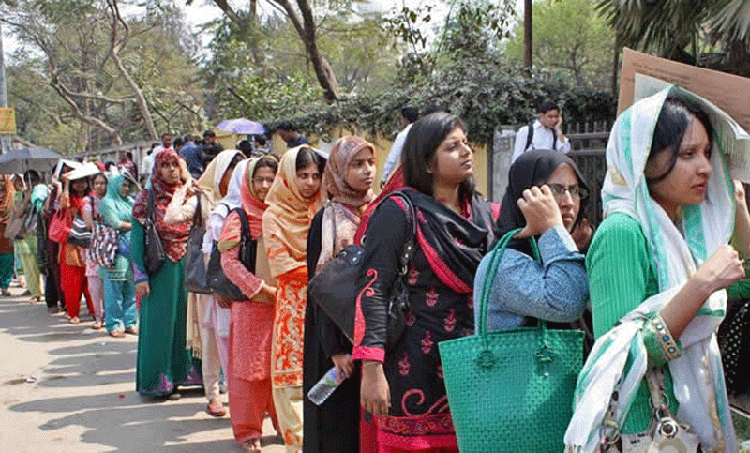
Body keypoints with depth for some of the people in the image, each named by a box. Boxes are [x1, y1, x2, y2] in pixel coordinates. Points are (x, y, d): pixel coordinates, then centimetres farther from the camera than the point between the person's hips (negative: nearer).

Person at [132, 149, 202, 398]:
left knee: (188, 319, 5)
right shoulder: (147, 199, -1)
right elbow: (136, 239, -4)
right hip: (160, 270, -3)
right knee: (160, 323, 0)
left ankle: (189, 372, 15)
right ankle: (161, 380, 8)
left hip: (188, 268, 3)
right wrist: (140, 276, -10)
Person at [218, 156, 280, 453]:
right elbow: (228, 260, -8)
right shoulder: (239, 217, -2)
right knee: (251, 365, 1)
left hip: (283, 303, 4)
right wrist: (258, 288, -14)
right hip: (250, 303, -4)